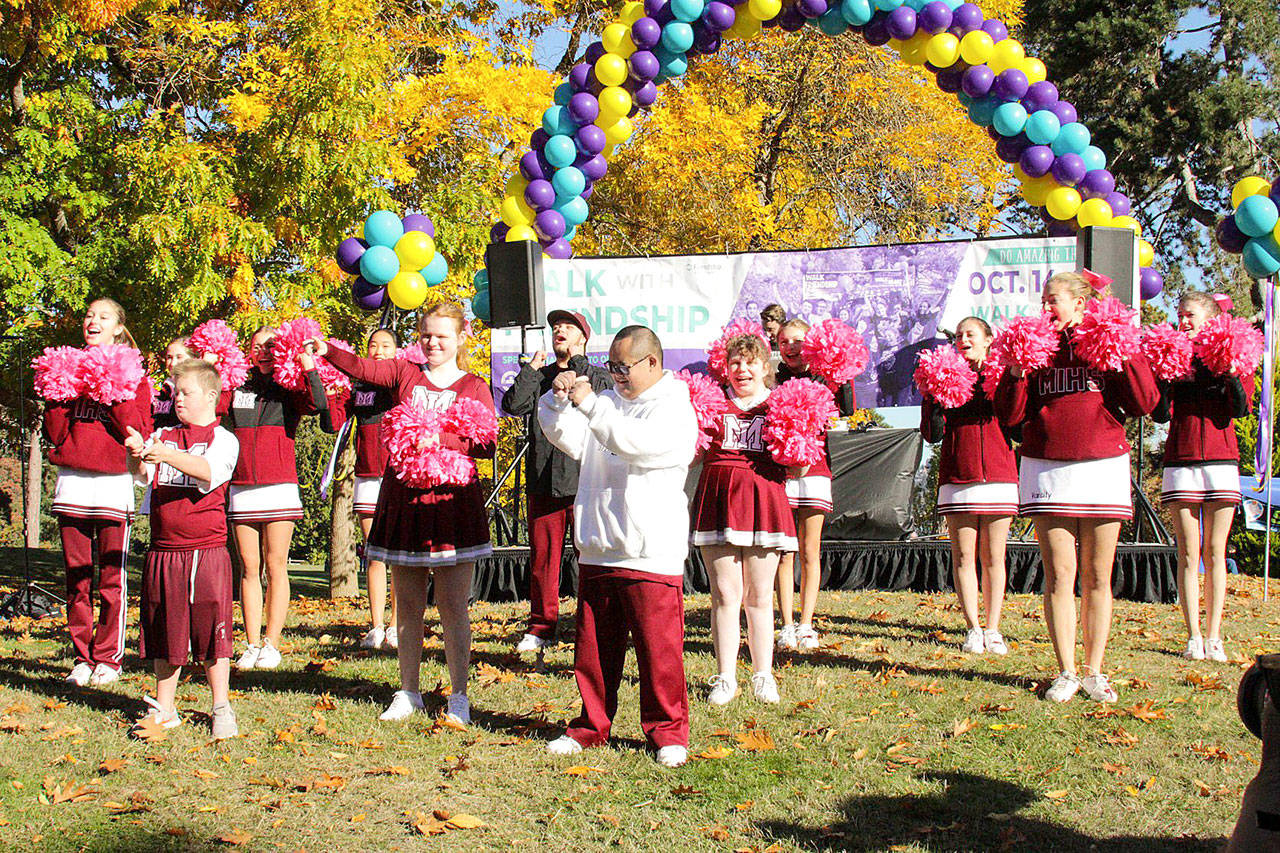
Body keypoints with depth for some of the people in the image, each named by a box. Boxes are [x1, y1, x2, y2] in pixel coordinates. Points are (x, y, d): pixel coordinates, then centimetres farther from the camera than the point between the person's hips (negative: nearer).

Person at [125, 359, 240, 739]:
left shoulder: (223, 439, -2)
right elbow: (142, 476, -2)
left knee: (211, 629, -1)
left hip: (206, 551, -4)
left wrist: (169, 456, -37)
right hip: (163, 549, 5)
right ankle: (163, 709, 22)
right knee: (164, 632, 11)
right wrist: (137, 456, -25)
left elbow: (210, 471, -21)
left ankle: (221, 709, 11)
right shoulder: (163, 436, 12)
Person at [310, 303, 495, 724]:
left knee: (453, 606, -1)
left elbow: (486, 445, -6)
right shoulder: (405, 373, 11)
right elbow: (362, 367, -6)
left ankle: (459, 696, 10)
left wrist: (440, 438, -19)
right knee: (407, 605, 9)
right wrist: (327, 351, -23)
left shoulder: (474, 387, 4)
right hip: (403, 497, 3)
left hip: (452, 500, -2)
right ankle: (409, 693, 20)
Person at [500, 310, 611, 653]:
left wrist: (576, 361, -4)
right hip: (543, 480, 3)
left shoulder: (598, 375, 9)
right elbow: (513, 406, 2)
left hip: (584, 480, -3)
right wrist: (531, 368, 1)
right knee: (542, 555, 6)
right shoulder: (538, 376, 18)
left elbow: (601, 396, -14)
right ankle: (541, 626, 15)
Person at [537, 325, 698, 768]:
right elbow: (570, 439, 12)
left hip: (651, 554, -6)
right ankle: (591, 725, 25)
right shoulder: (610, 401, 16)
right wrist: (559, 399, -5)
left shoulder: (675, 409, -5)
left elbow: (638, 442, -23)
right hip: (598, 549, 6)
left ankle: (667, 731, 12)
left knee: (658, 647, -1)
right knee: (594, 645, 12)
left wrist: (590, 405, -23)